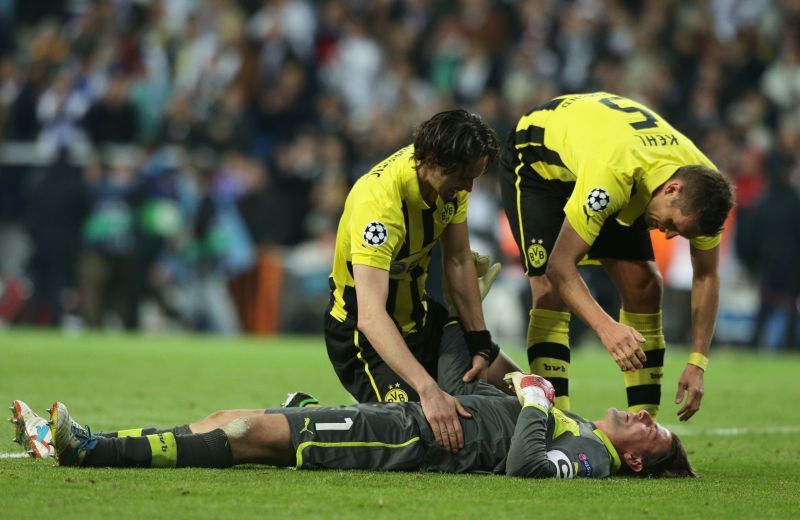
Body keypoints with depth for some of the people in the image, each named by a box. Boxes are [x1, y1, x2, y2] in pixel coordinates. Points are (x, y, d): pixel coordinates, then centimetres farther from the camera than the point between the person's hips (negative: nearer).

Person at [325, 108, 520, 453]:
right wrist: (428, 391, -52)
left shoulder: (450, 174, -11)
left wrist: (480, 346, -4)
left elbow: (458, 261, 2)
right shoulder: (378, 202, -36)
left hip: (419, 315, 8)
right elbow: (371, 317, -44)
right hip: (367, 332, -8)